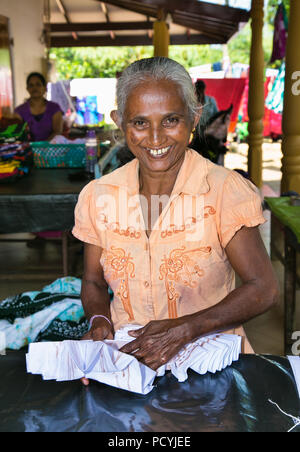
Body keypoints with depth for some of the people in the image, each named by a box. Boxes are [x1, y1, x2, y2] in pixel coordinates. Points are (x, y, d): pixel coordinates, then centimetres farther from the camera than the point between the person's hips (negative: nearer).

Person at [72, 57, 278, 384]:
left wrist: (185, 329, -20)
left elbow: (263, 289, -8)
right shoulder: (98, 196, 1)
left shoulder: (225, 191, -9)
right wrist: (100, 322, -10)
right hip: (126, 356, 2)